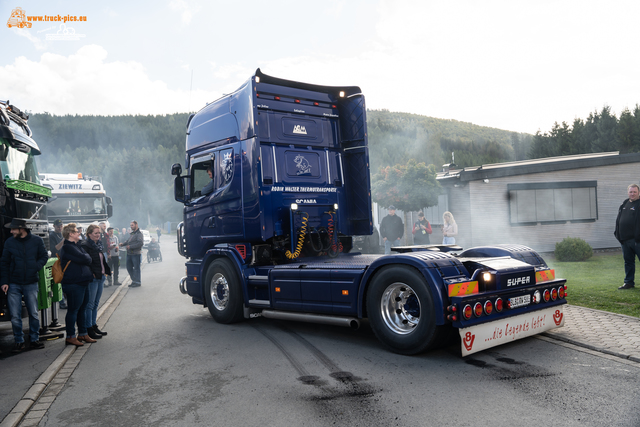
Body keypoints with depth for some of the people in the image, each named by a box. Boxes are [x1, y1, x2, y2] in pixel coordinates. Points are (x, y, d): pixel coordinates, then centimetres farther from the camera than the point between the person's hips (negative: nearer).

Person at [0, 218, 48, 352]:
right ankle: (19, 342, 15)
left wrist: (35, 267, -13)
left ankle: (34, 339, 19)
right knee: (15, 316, 2)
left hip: (31, 283, 0)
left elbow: (44, 257, 6)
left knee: (33, 314, 6)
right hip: (14, 284, 1)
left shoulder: (37, 240, -2)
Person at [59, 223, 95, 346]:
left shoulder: (76, 246, 18)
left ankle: (83, 334, 25)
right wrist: (87, 256, 0)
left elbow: (88, 260, 16)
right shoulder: (68, 247, -15)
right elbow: (85, 259, -19)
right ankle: (70, 337, 7)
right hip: (73, 284, -10)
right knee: (73, 310, -2)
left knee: (82, 308, 15)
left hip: (82, 282, 10)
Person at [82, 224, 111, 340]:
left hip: (100, 277, 9)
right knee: (90, 304, -2)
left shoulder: (99, 244, 14)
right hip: (92, 278, -9)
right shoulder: (85, 245, -13)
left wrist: (106, 271, 15)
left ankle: (94, 326, 24)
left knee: (96, 304, 15)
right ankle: (89, 329, 5)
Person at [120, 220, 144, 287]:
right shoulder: (132, 234, 20)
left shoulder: (139, 234, -10)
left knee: (136, 268, -3)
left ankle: (138, 282, 5)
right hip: (129, 254, 9)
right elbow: (128, 241, 22)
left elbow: (141, 243, -21)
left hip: (136, 254, -9)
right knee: (129, 267, 13)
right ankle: (134, 280, 24)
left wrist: (130, 246, -20)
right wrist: (123, 243, 0)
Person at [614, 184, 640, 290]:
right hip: (625, 239, 7)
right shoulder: (624, 204, 16)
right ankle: (629, 282, 21)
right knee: (628, 261, 13)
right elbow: (619, 220, 22)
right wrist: (617, 233, 15)